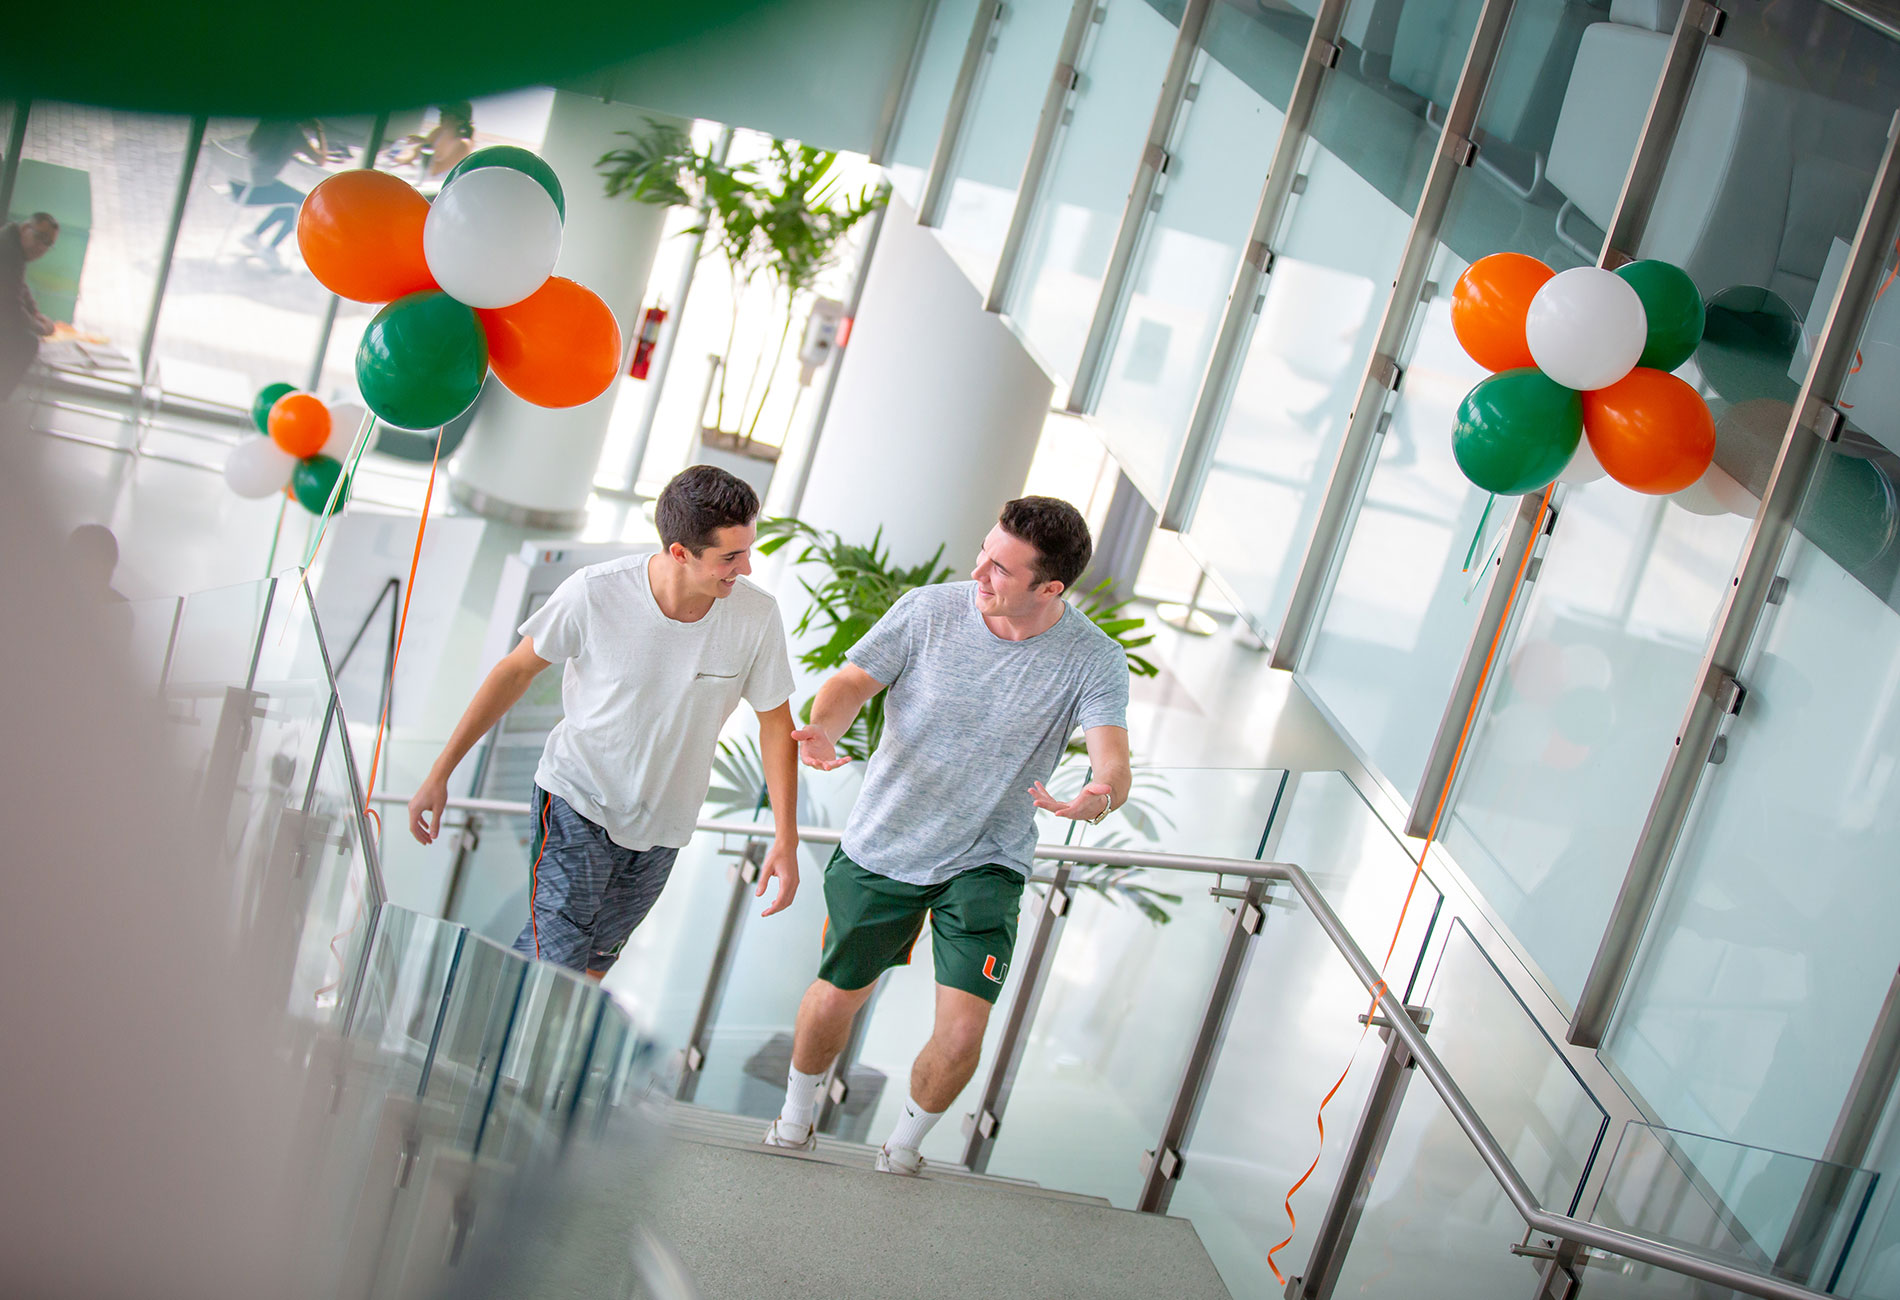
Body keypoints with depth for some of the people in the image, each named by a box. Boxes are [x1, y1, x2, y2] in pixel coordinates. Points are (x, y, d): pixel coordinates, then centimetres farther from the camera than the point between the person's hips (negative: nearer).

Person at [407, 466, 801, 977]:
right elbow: (516, 670, -7)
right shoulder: (594, 593, -22)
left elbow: (775, 721, -4)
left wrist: (786, 839, -6)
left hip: (662, 824, 3)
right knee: (552, 959, -12)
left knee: (594, 962, 12)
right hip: (578, 801, -3)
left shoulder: (757, 616, -18)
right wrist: (439, 775, -5)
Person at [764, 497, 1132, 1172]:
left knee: (962, 1030, -10)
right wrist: (824, 729, -35)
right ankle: (795, 1118, 42)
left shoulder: (1094, 660, -15)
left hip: (985, 864, -1)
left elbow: (1113, 761, -26)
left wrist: (1098, 797, -51)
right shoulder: (928, 611, -13)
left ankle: (903, 1147, 22)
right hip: (881, 846, 1)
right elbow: (852, 680, -11)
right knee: (835, 997, 10)